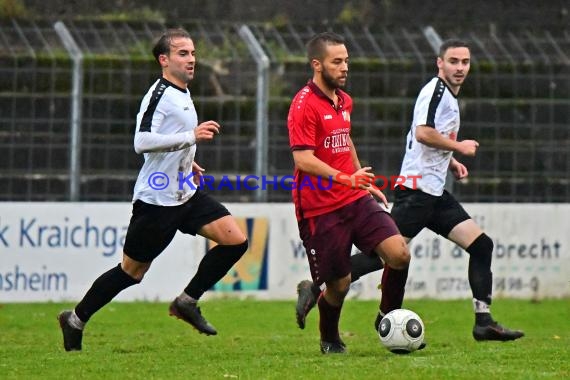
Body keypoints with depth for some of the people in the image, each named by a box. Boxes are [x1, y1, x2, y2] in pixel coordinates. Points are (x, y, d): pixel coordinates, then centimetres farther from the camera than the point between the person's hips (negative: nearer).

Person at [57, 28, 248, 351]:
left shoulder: (183, 94, 14)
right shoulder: (160, 95, -16)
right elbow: (142, 142, -30)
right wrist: (191, 137, -31)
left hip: (185, 193, 8)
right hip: (157, 199, -8)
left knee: (236, 240, -7)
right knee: (132, 271, 1)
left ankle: (187, 302, 4)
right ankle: (76, 320, 18)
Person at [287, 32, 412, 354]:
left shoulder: (344, 101, 13)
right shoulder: (305, 105, -13)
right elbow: (303, 159, -22)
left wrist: (364, 181, 30)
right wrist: (345, 178, -32)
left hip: (356, 200, 7)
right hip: (321, 209, -7)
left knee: (399, 254, -10)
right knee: (339, 284, -1)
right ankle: (330, 341, 27)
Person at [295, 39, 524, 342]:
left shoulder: (448, 96, 21)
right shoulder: (436, 90, -9)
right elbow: (423, 133, -24)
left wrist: (450, 162, 19)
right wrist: (459, 147, -12)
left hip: (434, 192, 10)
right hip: (417, 189, -10)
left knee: (481, 245, 3)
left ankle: (484, 322, 2)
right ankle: (315, 287, -11)